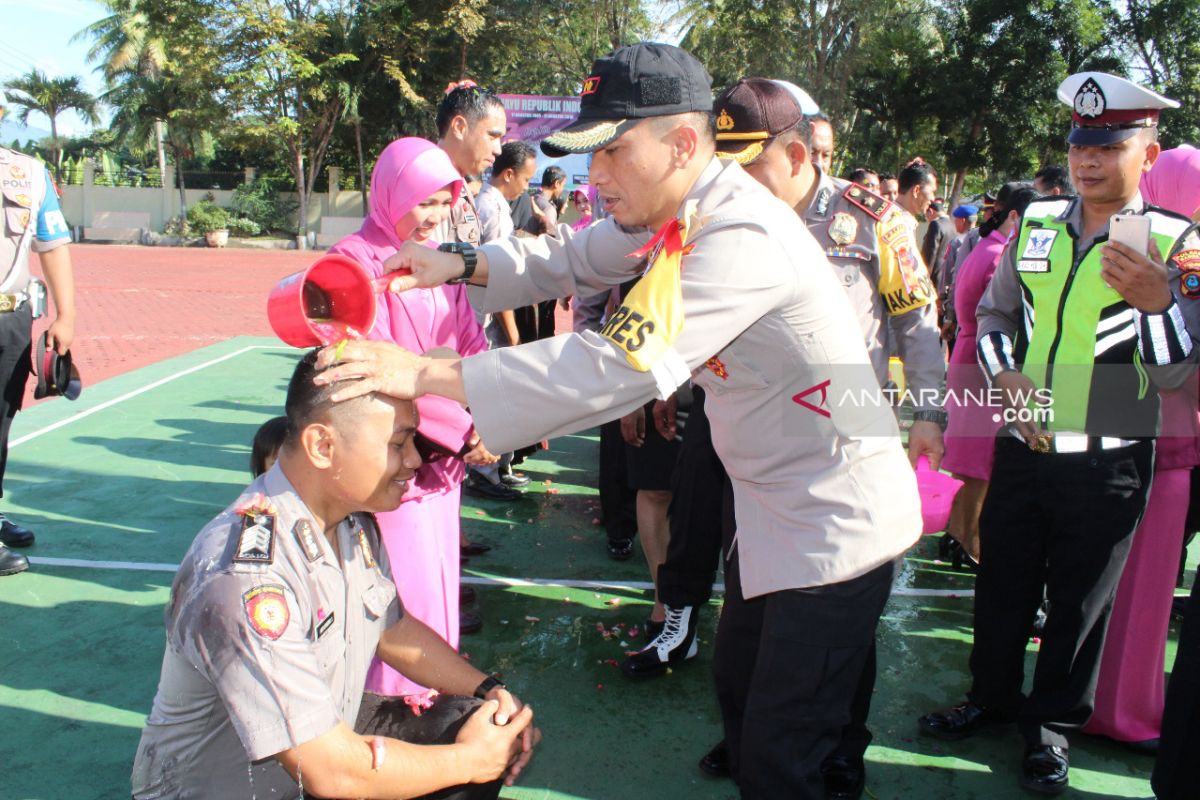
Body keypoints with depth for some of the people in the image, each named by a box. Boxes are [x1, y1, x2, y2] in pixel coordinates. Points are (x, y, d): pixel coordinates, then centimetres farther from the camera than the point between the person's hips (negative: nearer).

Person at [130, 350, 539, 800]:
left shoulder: (355, 519, -6)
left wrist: (488, 690, -1)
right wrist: (468, 761, -16)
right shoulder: (244, 577, -31)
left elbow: (393, 627, 11)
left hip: (327, 737, 7)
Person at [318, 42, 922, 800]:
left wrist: (426, 374, -34)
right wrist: (464, 265, -5)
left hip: (836, 525, -9)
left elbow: (617, 368, -37)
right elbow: (576, 256, 12)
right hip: (775, 511, 9)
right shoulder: (680, 210, 0)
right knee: (739, 694, 24)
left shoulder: (743, 238, -29)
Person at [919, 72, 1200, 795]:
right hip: (1022, 446, 3)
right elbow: (993, 314, 14)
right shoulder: (1035, 224, 3)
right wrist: (1007, 376, -4)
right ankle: (992, 695, 37)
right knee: (1002, 583, 15)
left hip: (1109, 464, -3)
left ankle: (1055, 723, 32)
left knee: (1081, 601, 12)